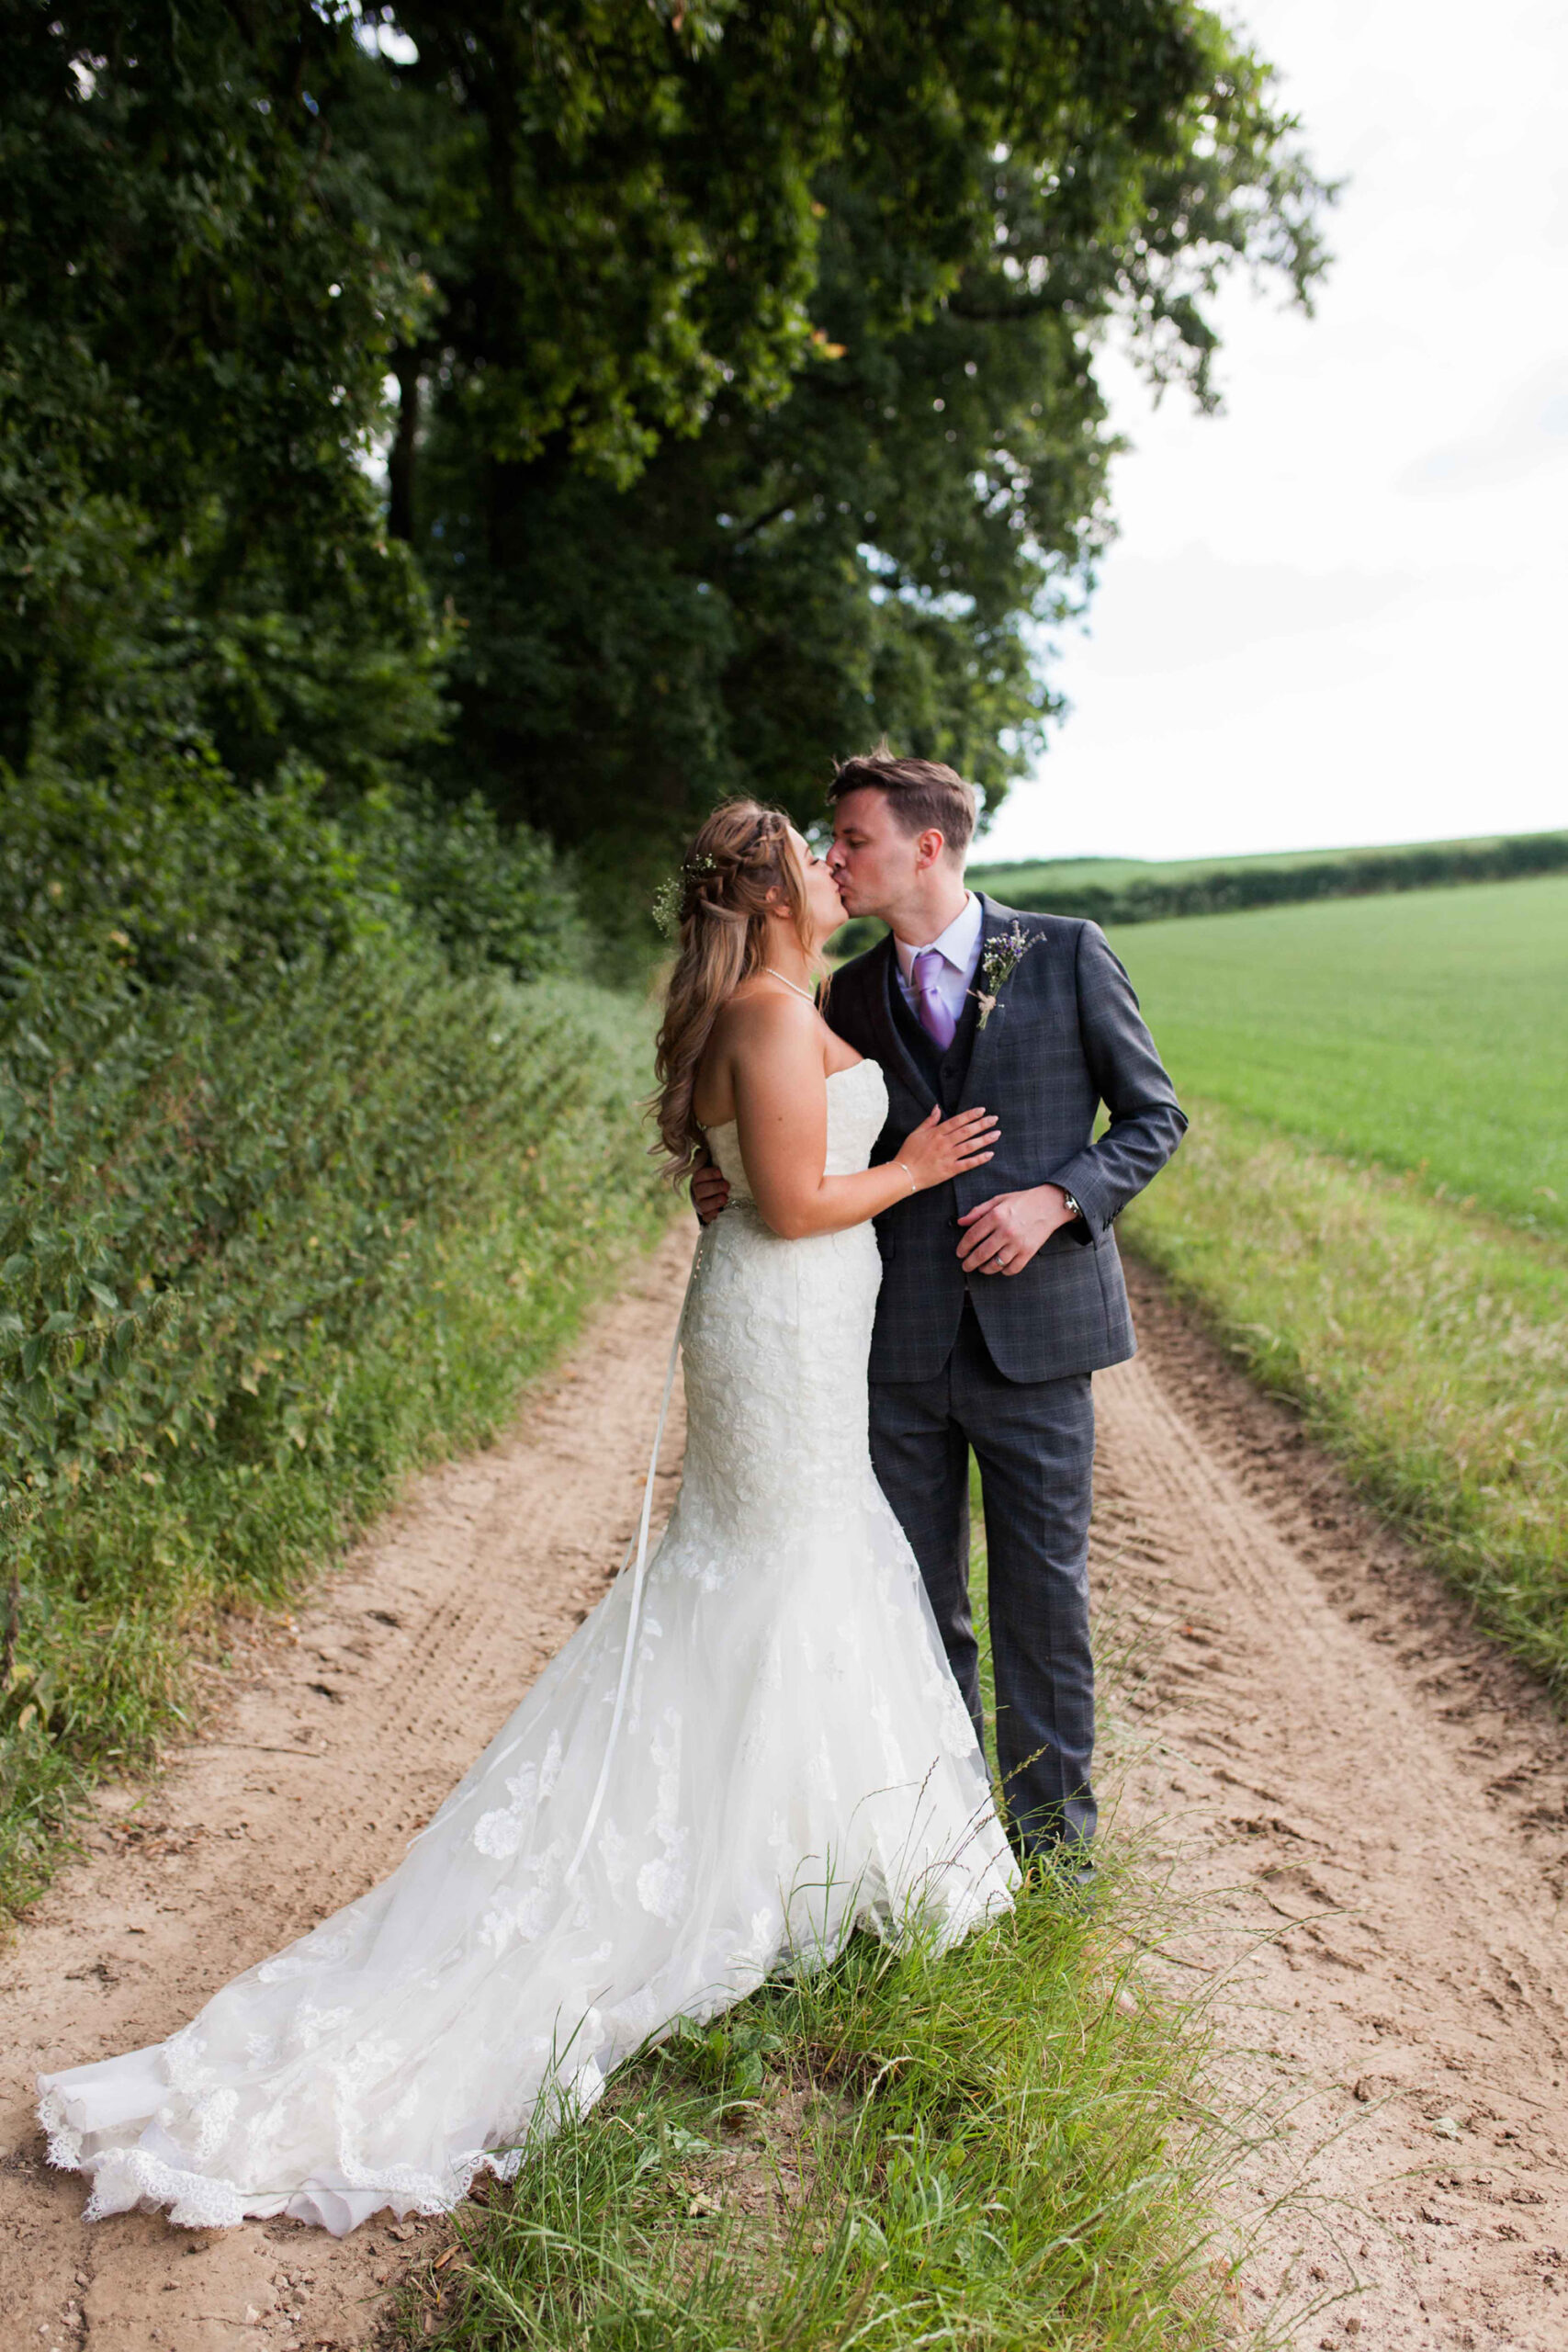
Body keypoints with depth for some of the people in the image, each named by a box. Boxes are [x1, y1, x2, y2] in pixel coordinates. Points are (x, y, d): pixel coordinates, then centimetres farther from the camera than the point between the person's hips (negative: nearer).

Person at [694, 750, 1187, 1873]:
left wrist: (1055, 1200, -13)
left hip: (1036, 1327, -3)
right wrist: (743, 1188, -1)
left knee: (1043, 1587, 9)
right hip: (902, 1337, 3)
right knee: (916, 1592, 12)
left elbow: (1154, 1114, 2)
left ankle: (1053, 1819, 30)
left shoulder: (1068, 955, -2)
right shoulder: (854, 994, 8)